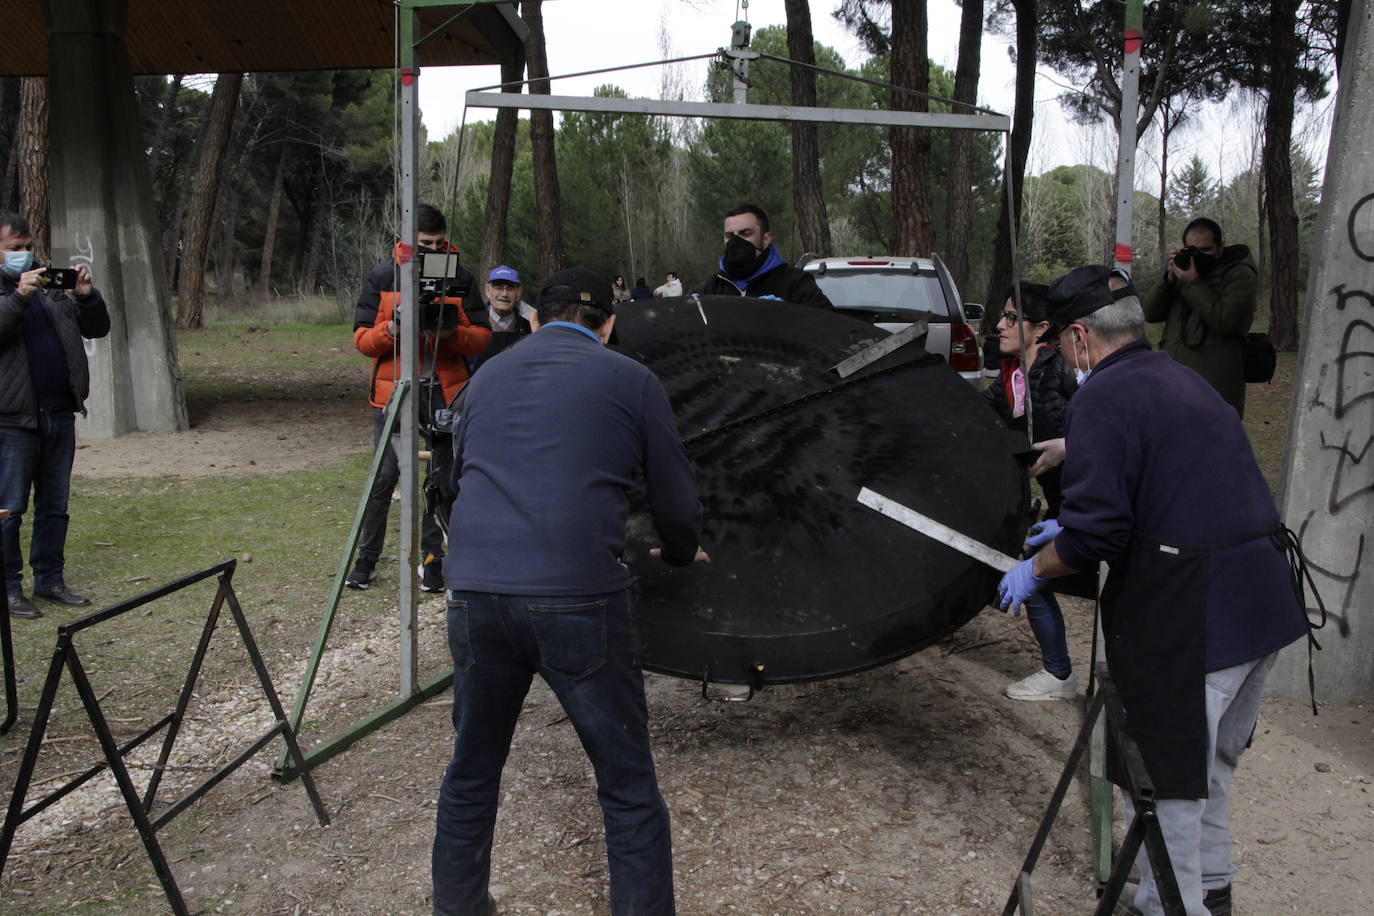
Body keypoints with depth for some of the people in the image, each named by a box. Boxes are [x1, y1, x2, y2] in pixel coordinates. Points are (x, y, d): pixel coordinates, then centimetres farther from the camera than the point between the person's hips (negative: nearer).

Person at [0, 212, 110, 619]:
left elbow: (96, 329, 14)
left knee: (54, 507, 12)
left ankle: (50, 579, 22)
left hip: (60, 414, 5)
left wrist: (87, 296, -3)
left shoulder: (52, 288, 15)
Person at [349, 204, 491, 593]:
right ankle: (366, 557, 14)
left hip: (447, 393, 1)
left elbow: (483, 337, 2)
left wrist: (454, 332, -19)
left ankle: (433, 558, 17)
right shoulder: (382, 277, 2)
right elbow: (362, 338, 1)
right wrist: (392, 328, -19)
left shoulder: (461, 278, 3)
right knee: (385, 476, 0)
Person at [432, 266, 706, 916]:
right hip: (579, 598, -4)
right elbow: (677, 504, 12)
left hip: (475, 594, 5)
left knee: (469, 777, 22)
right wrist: (681, 555, 34)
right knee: (628, 790, 8)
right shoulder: (631, 381, 8)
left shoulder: (487, 377, 20)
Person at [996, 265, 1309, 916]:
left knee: (1163, 776, 6)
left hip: (1189, 615, -10)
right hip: (1265, 600, 10)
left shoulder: (1103, 397, -14)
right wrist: (1071, 525, 30)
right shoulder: (1183, 380, 15)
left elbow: (1094, 533, -19)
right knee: (1210, 761, 26)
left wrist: (1035, 569, -1)